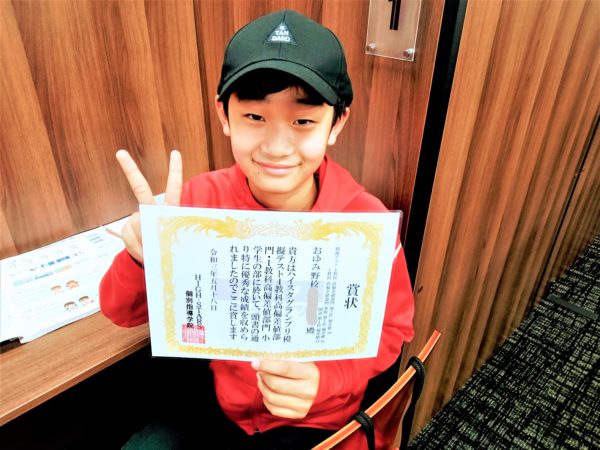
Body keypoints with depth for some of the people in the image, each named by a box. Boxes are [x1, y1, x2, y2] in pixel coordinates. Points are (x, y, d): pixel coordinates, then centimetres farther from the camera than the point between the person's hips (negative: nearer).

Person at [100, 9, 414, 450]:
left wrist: (323, 380, -27)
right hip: (216, 400, 2)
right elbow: (124, 313, -10)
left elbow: (389, 332, -9)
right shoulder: (202, 198, -16)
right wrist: (145, 262, -32)